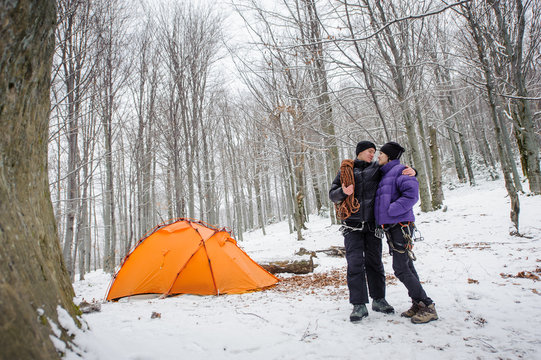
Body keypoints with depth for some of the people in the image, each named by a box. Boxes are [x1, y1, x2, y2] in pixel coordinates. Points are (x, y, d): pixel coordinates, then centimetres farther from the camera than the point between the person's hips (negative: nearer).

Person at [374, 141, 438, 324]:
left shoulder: (400, 170, -9)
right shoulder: (384, 175, 19)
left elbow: (412, 194, -22)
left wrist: (391, 210, -20)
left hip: (400, 225, -9)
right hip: (392, 227, 9)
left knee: (401, 269, -9)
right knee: (406, 266, 12)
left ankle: (428, 307, 1)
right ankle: (418, 304, 21)